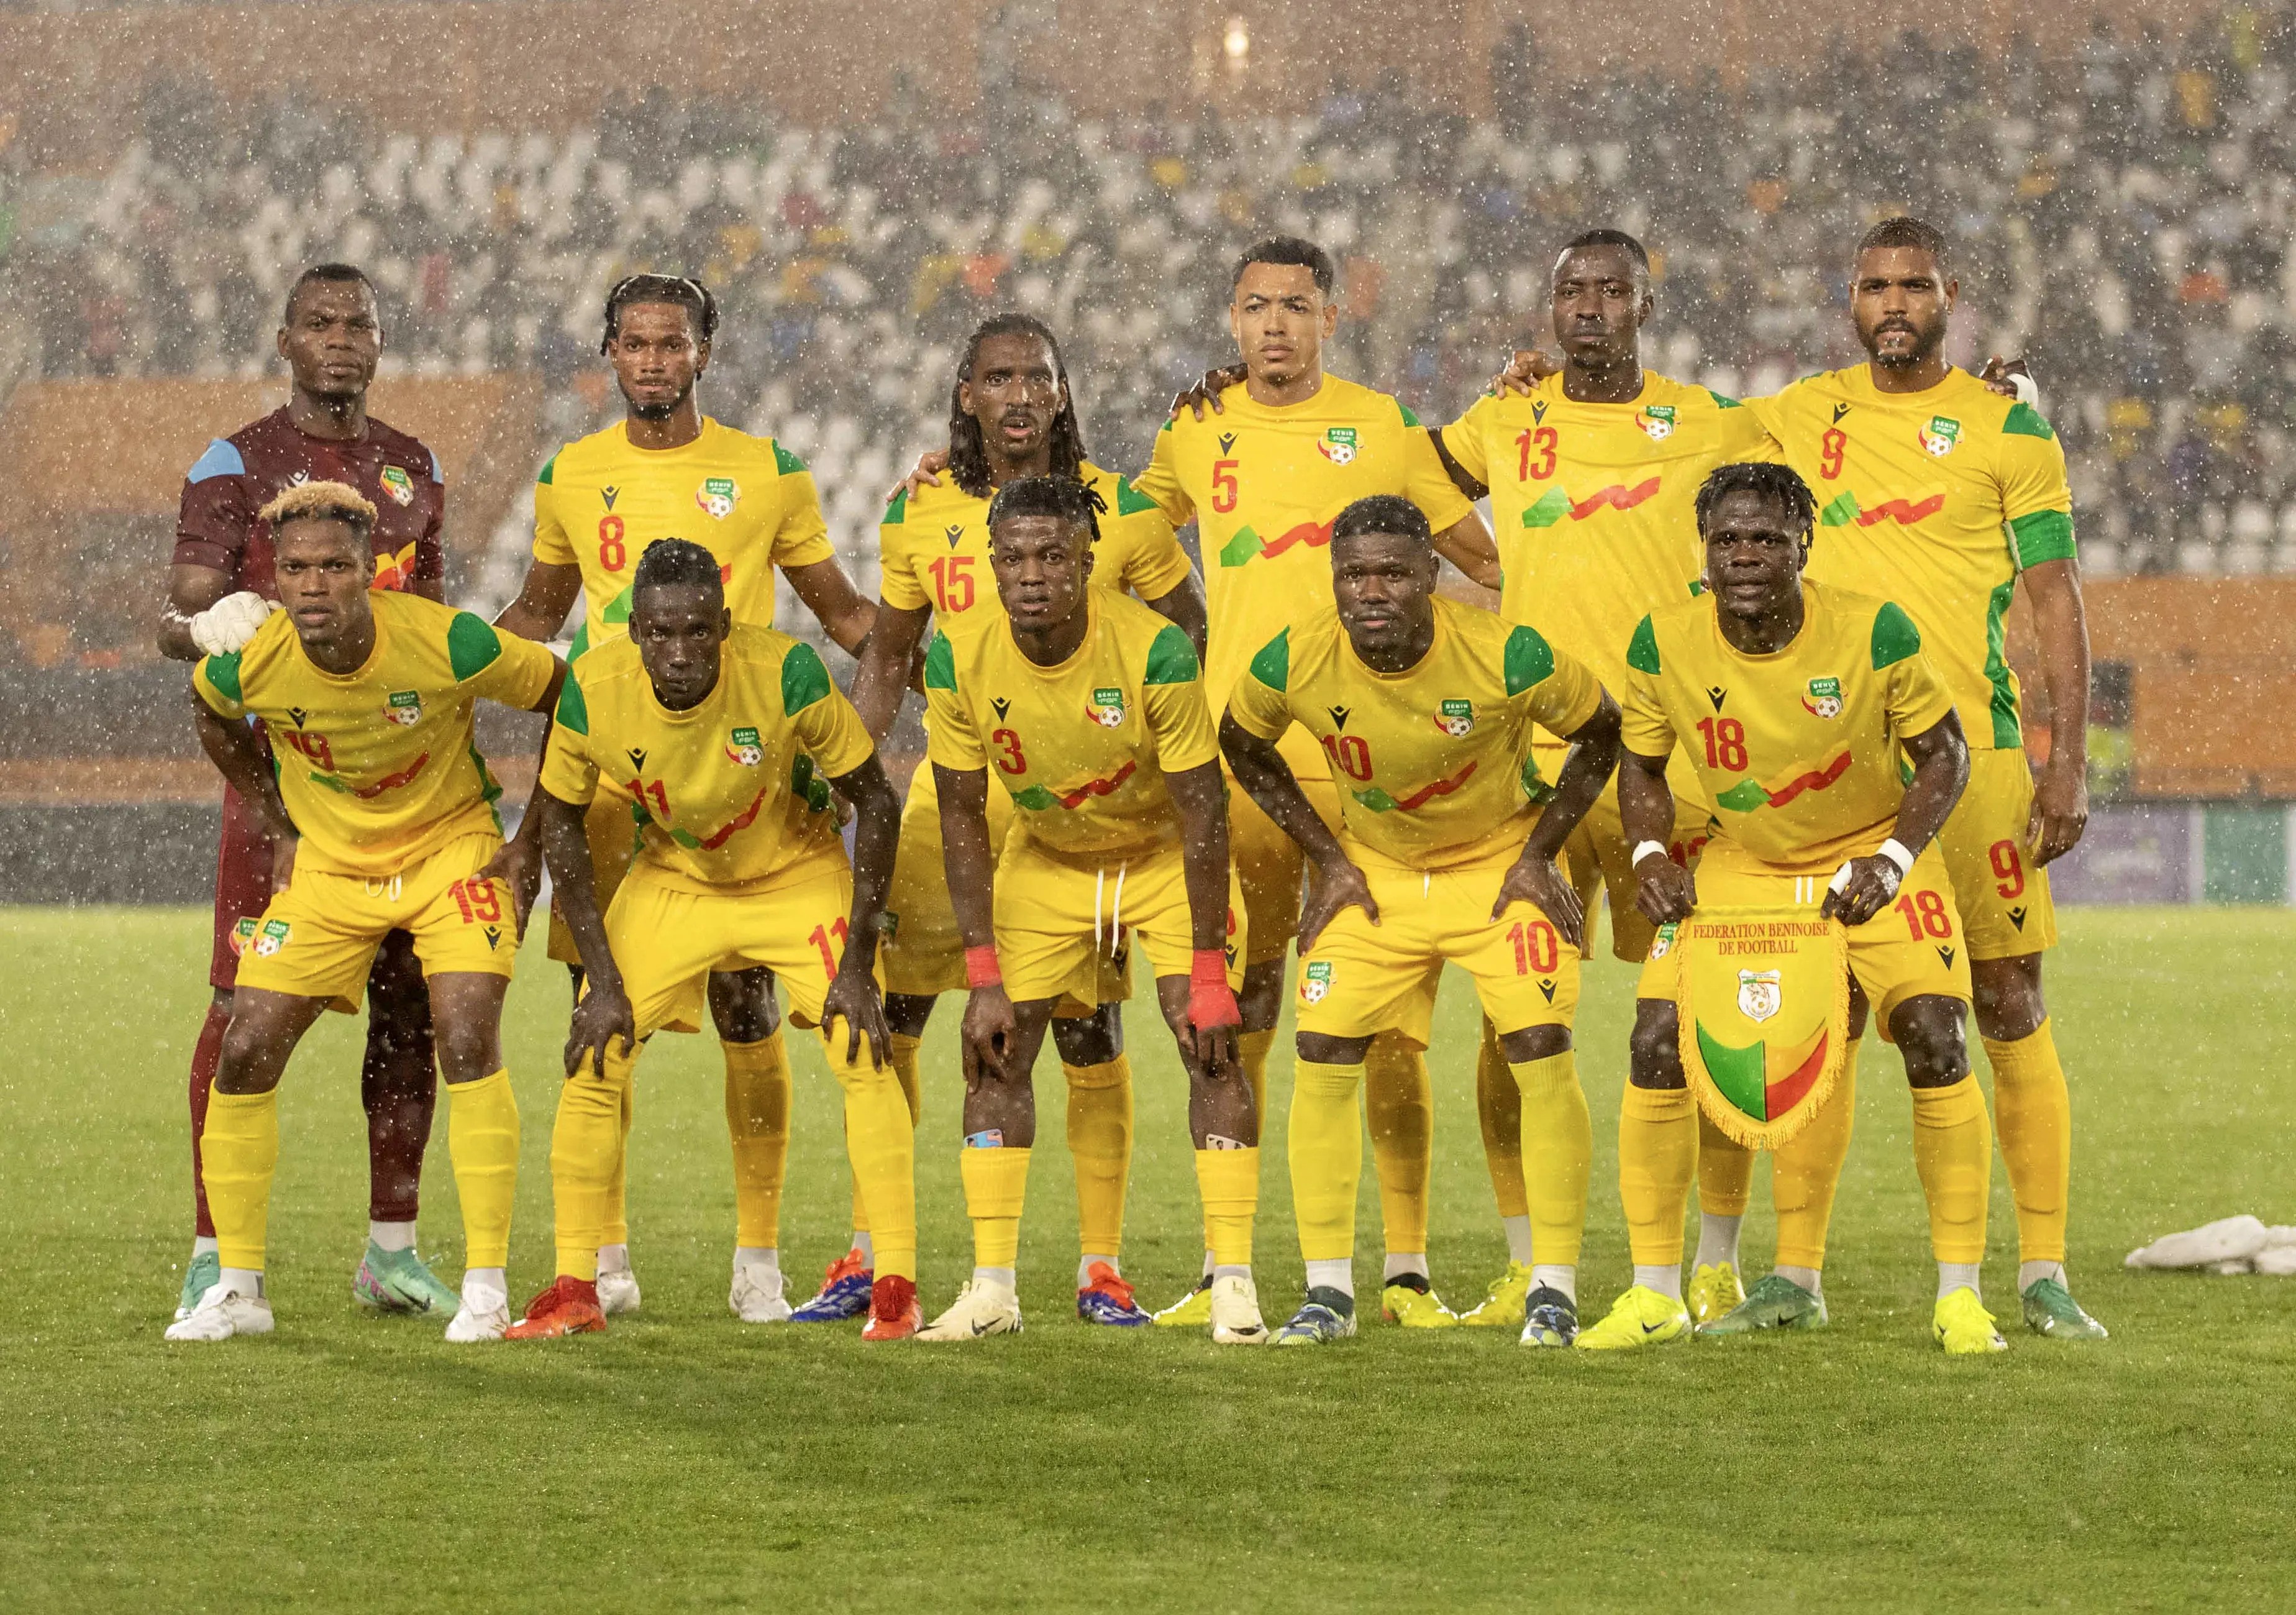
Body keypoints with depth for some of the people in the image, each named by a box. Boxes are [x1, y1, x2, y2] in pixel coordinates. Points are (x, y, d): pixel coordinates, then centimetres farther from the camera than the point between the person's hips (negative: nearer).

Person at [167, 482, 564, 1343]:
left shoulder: (449, 644, -28)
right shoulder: (249, 666, -20)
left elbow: (568, 703, -11)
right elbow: (213, 716, 8)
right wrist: (280, 829, 8)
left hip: (452, 847, -3)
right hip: (329, 866, 3)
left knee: (468, 1043, -20)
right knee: (245, 1052, -5)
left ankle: (486, 1285, -10)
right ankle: (238, 1287, 8)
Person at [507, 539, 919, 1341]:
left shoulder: (785, 673, -32)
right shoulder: (595, 689, -25)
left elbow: (875, 802, -19)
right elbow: (560, 822, -8)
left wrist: (857, 966, -20)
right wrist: (603, 980, -12)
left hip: (799, 876, -2)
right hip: (672, 879, 2)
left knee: (864, 1056, -16)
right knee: (593, 1061, -7)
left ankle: (896, 1283, -6)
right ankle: (575, 1289, 5)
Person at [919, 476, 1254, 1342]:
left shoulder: (1153, 651, -30)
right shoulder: (961, 660, -22)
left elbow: (1202, 813, -23)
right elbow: (962, 818, -11)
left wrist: (1206, 973, -24)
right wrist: (984, 975, -14)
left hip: (1168, 856, -3)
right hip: (1046, 860, 3)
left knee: (1212, 1047, -14)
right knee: (996, 1052, -5)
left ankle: (1234, 1283, -10)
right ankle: (992, 1287, 1)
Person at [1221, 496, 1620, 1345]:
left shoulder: (1506, 656, -28)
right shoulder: (1292, 664, -22)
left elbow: (1602, 732, -9)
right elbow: (1243, 748, 2)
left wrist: (1538, 855, -10)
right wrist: (1328, 858, -2)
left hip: (1500, 867, -2)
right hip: (1375, 873, 2)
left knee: (1542, 1057, -13)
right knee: (1322, 1060, -7)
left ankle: (1554, 1290, -1)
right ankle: (1329, 1293, 4)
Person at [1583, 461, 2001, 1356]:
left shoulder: (1875, 634, -23)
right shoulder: (1664, 644, -16)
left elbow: (1944, 753, -9)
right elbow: (1642, 766, 2)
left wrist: (1893, 860, -23)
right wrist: (1650, 853, -18)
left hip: (1871, 859, -2)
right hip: (1737, 867, 2)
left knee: (1935, 1042, -17)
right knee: (1657, 1040, -12)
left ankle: (1960, 1297, -4)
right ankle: (1655, 1295, 2)